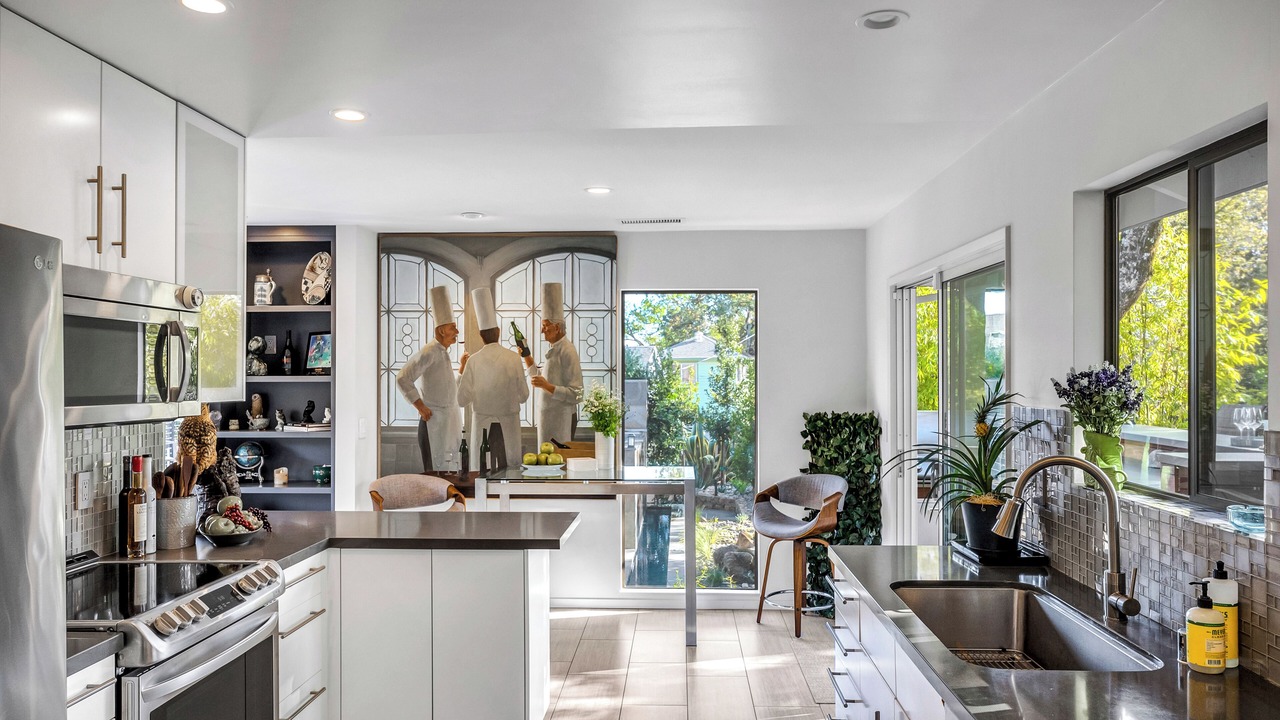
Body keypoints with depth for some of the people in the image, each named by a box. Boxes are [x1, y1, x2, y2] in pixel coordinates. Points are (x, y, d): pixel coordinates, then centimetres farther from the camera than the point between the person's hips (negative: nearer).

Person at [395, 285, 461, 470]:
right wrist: (421, 408, -19)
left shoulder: (443, 353, 13)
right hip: (434, 422, -9)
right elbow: (403, 379, -22)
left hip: (448, 422, 9)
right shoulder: (429, 352, -16)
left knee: (449, 472, 13)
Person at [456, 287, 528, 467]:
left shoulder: (473, 361, -7)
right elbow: (523, 396, -1)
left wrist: (462, 370, 8)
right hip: (508, 424, 0)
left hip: (483, 424, 0)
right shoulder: (513, 358, -7)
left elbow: (462, 400, -4)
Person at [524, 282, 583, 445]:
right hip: (548, 417, 9)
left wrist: (547, 386, -24)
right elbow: (542, 382, 20)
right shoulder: (553, 350, 12)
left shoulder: (567, 352, -15)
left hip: (561, 419, -9)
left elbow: (576, 394, -18)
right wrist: (528, 359, 18)